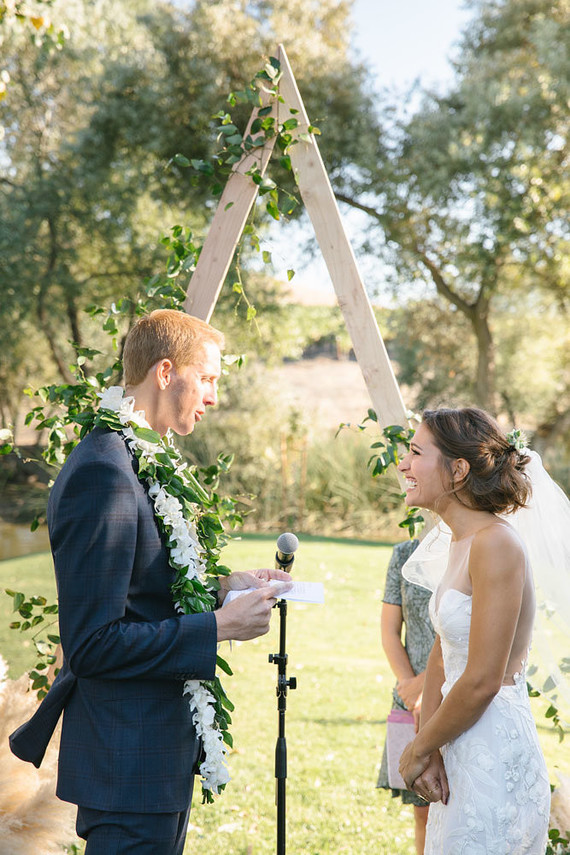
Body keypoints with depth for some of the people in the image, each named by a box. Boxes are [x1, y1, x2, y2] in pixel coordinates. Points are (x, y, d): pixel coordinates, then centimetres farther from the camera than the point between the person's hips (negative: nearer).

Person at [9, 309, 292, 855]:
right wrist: (220, 626, -20)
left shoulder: (136, 463, 10)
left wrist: (223, 586, 5)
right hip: (131, 762, -10)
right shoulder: (102, 475, -22)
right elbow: (93, 644, -24)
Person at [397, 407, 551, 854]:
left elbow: (482, 682, -21)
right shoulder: (463, 543, 10)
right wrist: (428, 751, 0)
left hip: (496, 758, -9)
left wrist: (418, 751, -9)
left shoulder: (497, 544, -19)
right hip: (463, 758, 9)